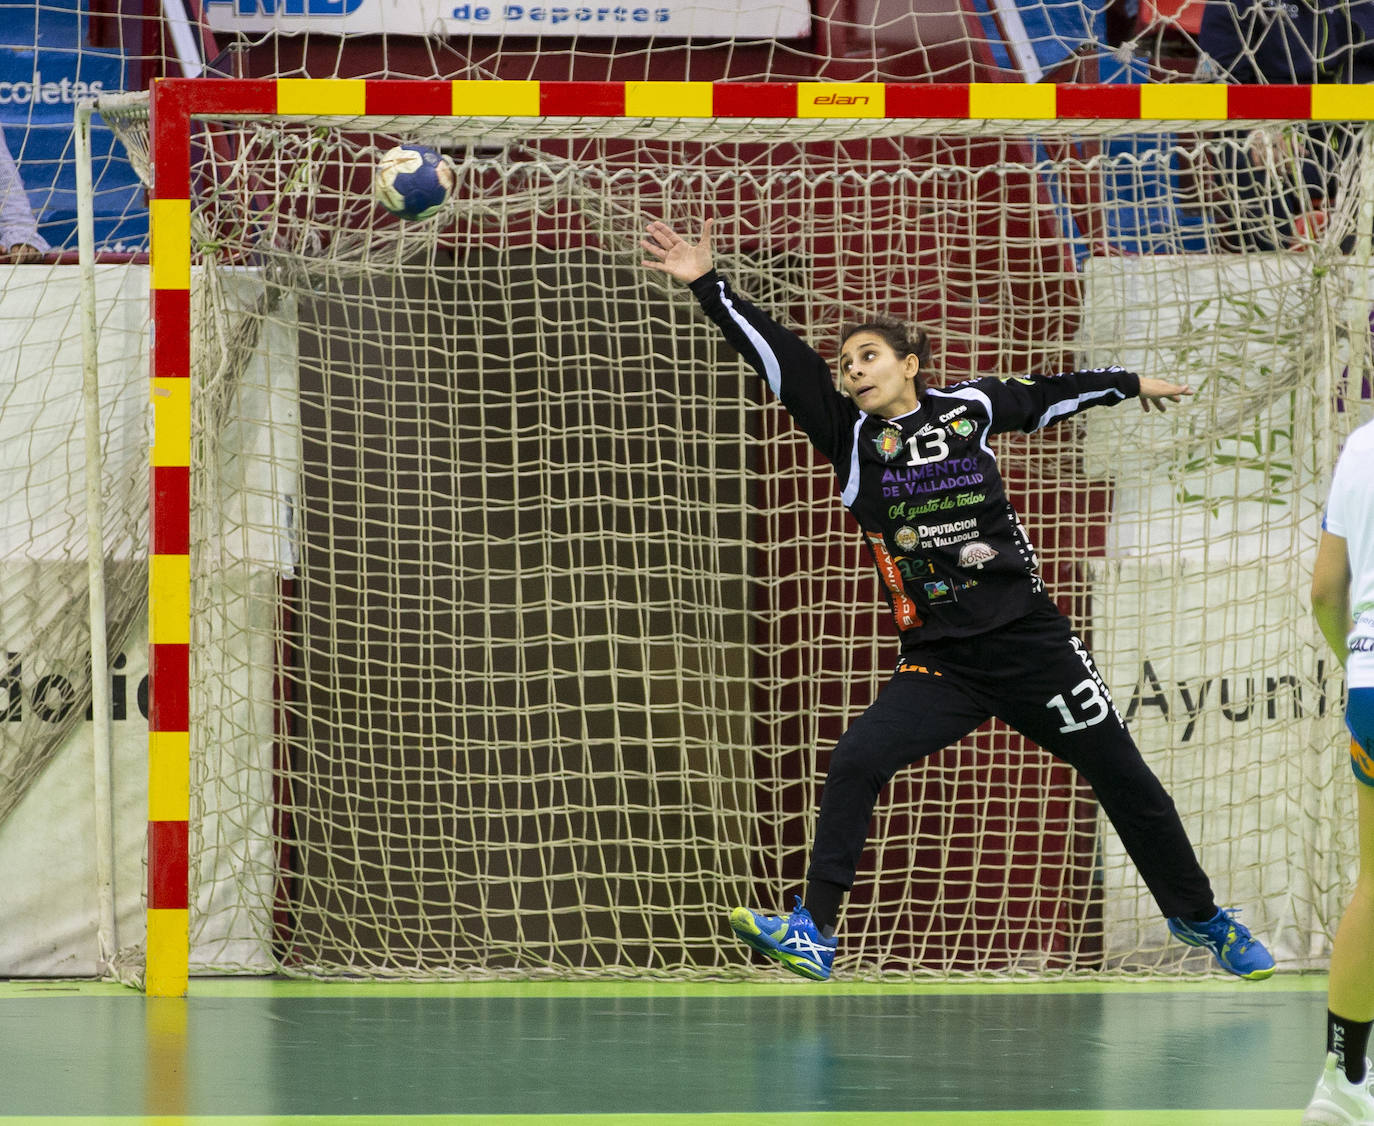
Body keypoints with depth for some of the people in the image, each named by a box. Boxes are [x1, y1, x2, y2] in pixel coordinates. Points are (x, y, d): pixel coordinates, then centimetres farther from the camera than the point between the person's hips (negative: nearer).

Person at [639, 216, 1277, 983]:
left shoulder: (968, 407, 1)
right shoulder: (853, 438, 0)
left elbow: (1046, 397, 19)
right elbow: (780, 360, -7)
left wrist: (1128, 384, 34)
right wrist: (708, 285, -15)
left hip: (1032, 644, 0)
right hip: (939, 661, 0)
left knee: (1123, 777, 6)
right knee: (856, 762, -20)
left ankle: (1197, 916, 25)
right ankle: (815, 933, -16)